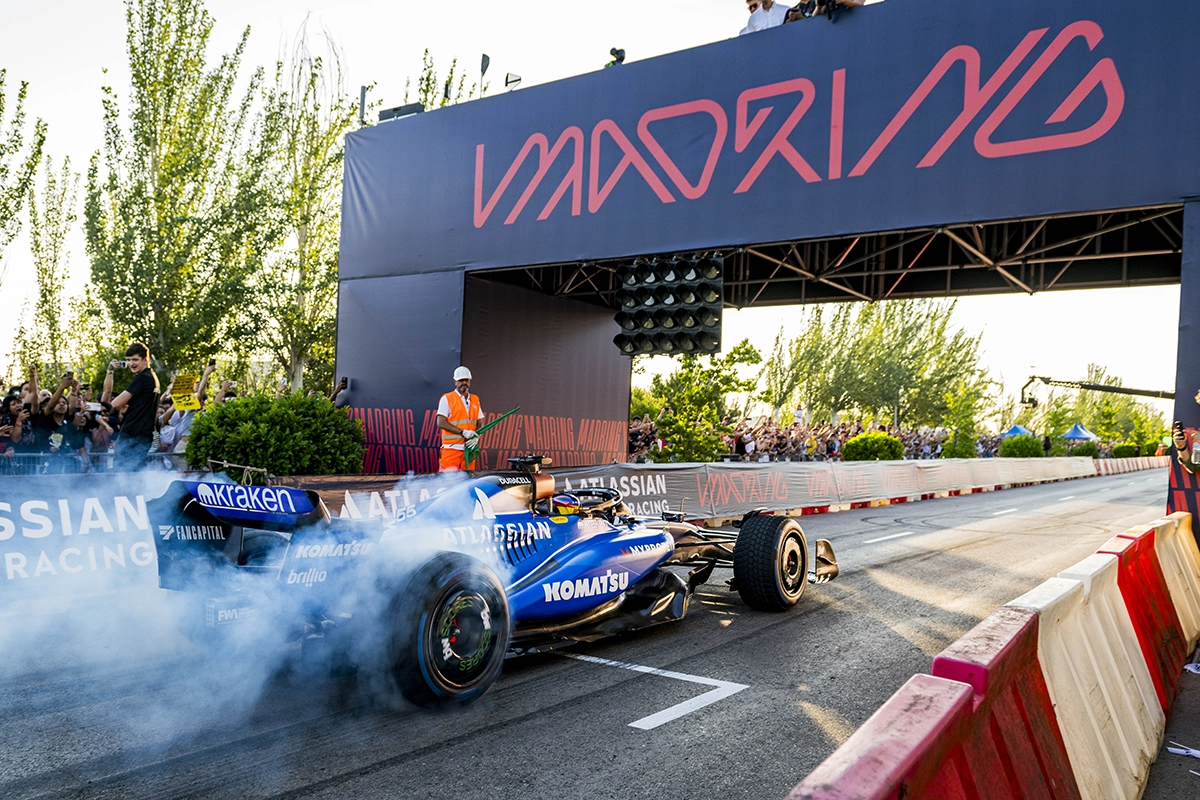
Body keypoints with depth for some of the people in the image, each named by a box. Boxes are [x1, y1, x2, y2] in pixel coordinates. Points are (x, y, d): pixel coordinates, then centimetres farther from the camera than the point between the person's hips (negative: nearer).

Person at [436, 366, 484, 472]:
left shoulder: (475, 400, 17)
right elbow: (441, 423, -7)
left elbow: (478, 423, 16)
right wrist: (463, 432, -15)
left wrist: (476, 437, -5)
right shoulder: (446, 399, 2)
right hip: (452, 447, -5)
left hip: (469, 448, 5)